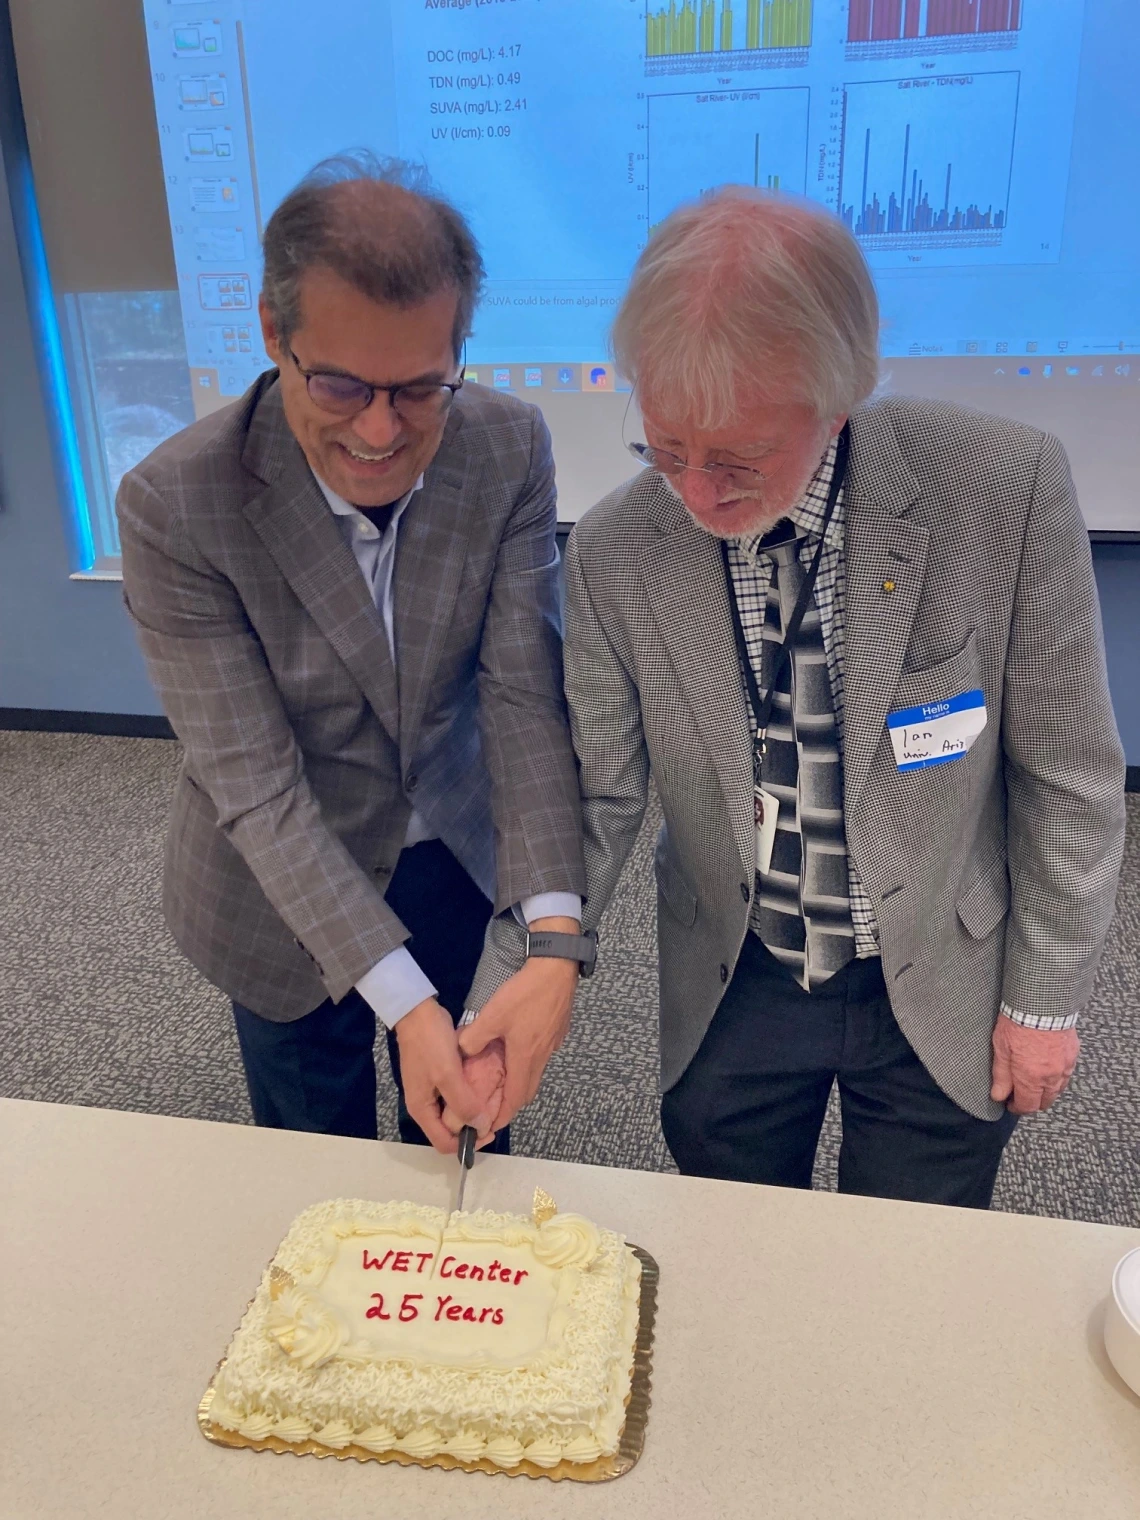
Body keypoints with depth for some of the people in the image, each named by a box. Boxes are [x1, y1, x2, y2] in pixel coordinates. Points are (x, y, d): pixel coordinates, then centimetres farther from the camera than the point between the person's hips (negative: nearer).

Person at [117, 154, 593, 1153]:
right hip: (283, 894, -2)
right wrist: (402, 1000, -31)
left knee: (461, 1126, 25)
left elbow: (526, 696, -19)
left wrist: (555, 937, -31)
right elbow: (255, 785, -25)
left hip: (454, 855, 3)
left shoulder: (511, 451, -17)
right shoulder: (174, 505, -26)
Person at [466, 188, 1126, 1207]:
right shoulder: (612, 552, -17)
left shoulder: (1008, 489, -22)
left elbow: (1067, 774, -11)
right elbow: (595, 801, -10)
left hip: (943, 998, -1)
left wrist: (1047, 995, -4)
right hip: (732, 996, 1)